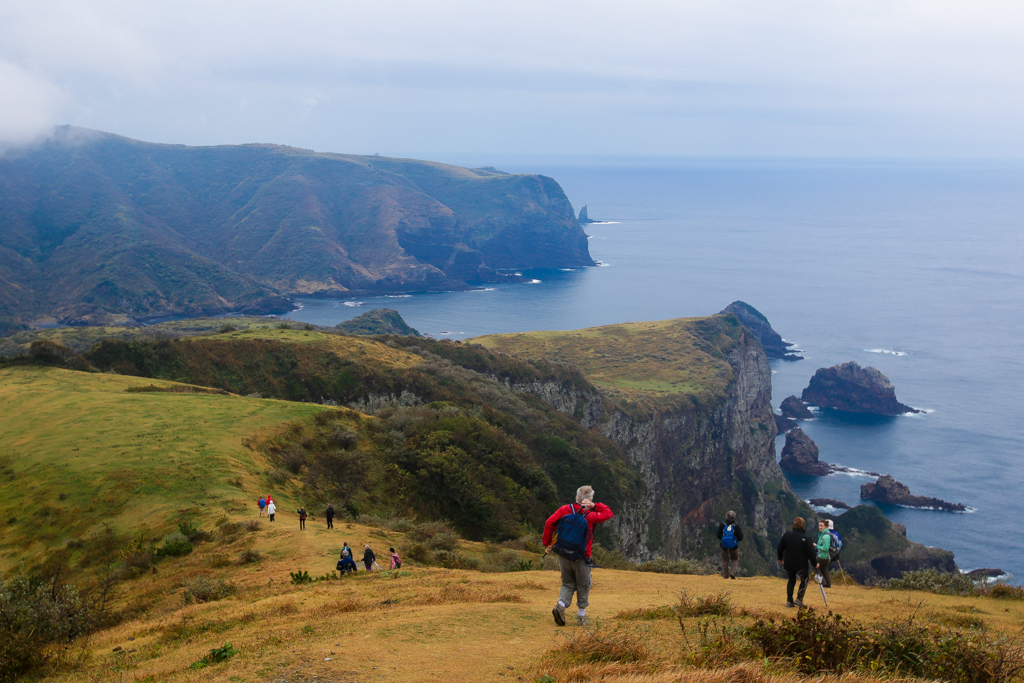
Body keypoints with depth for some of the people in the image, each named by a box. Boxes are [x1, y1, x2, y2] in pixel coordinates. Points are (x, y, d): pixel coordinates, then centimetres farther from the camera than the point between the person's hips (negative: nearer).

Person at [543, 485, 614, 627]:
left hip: (562, 555, 3)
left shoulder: (565, 509, -2)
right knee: (583, 585, 15)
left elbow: (549, 523, -8)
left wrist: (547, 543, 0)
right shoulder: (590, 516, -9)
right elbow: (608, 513, 6)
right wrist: (594, 506, -5)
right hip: (580, 558, -3)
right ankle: (582, 615, 21)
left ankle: (561, 604, -10)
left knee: (568, 584, 16)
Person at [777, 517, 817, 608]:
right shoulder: (805, 538, -18)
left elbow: (780, 548, 6)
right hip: (801, 564, -4)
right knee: (804, 580, 17)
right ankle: (799, 599, 5)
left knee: (791, 580, 19)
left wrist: (780, 558, 22)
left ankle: (789, 601, 13)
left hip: (788, 563, 4)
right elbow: (811, 553, -14)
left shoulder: (786, 535, -5)